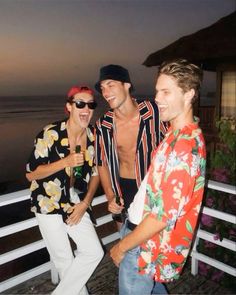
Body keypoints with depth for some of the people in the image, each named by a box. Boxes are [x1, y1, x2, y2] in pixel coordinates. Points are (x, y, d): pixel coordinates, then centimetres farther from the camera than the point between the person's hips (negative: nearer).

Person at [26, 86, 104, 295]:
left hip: (76, 205, 4)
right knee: (64, 260, 4)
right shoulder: (50, 134, -18)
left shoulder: (94, 135, -5)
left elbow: (95, 172, 5)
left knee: (94, 253, -2)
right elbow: (30, 174, -15)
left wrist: (85, 203, -4)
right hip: (48, 205, -4)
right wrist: (65, 162, -27)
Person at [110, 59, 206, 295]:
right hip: (143, 230, 9)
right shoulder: (178, 134, 3)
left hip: (146, 246, -9)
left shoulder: (184, 146, -28)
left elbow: (164, 215, -27)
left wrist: (122, 246, -15)